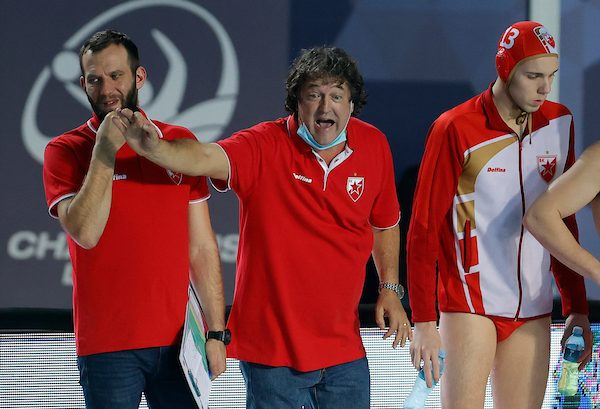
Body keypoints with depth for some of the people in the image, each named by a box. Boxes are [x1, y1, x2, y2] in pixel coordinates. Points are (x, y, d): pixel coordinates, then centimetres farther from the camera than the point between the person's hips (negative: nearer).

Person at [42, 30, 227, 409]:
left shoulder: (180, 143, 9)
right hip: (108, 347, -3)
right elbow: (86, 232, -15)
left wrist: (216, 331, 5)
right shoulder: (66, 150, 0)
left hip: (176, 342, 3)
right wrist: (105, 150, -15)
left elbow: (202, 248, 9)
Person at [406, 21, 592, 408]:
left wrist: (577, 307, 11)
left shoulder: (559, 122, 7)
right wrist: (424, 322, -10)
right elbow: (424, 229, -6)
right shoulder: (455, 129, -8)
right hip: (470, 305, -4)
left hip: (533, 310, 5)